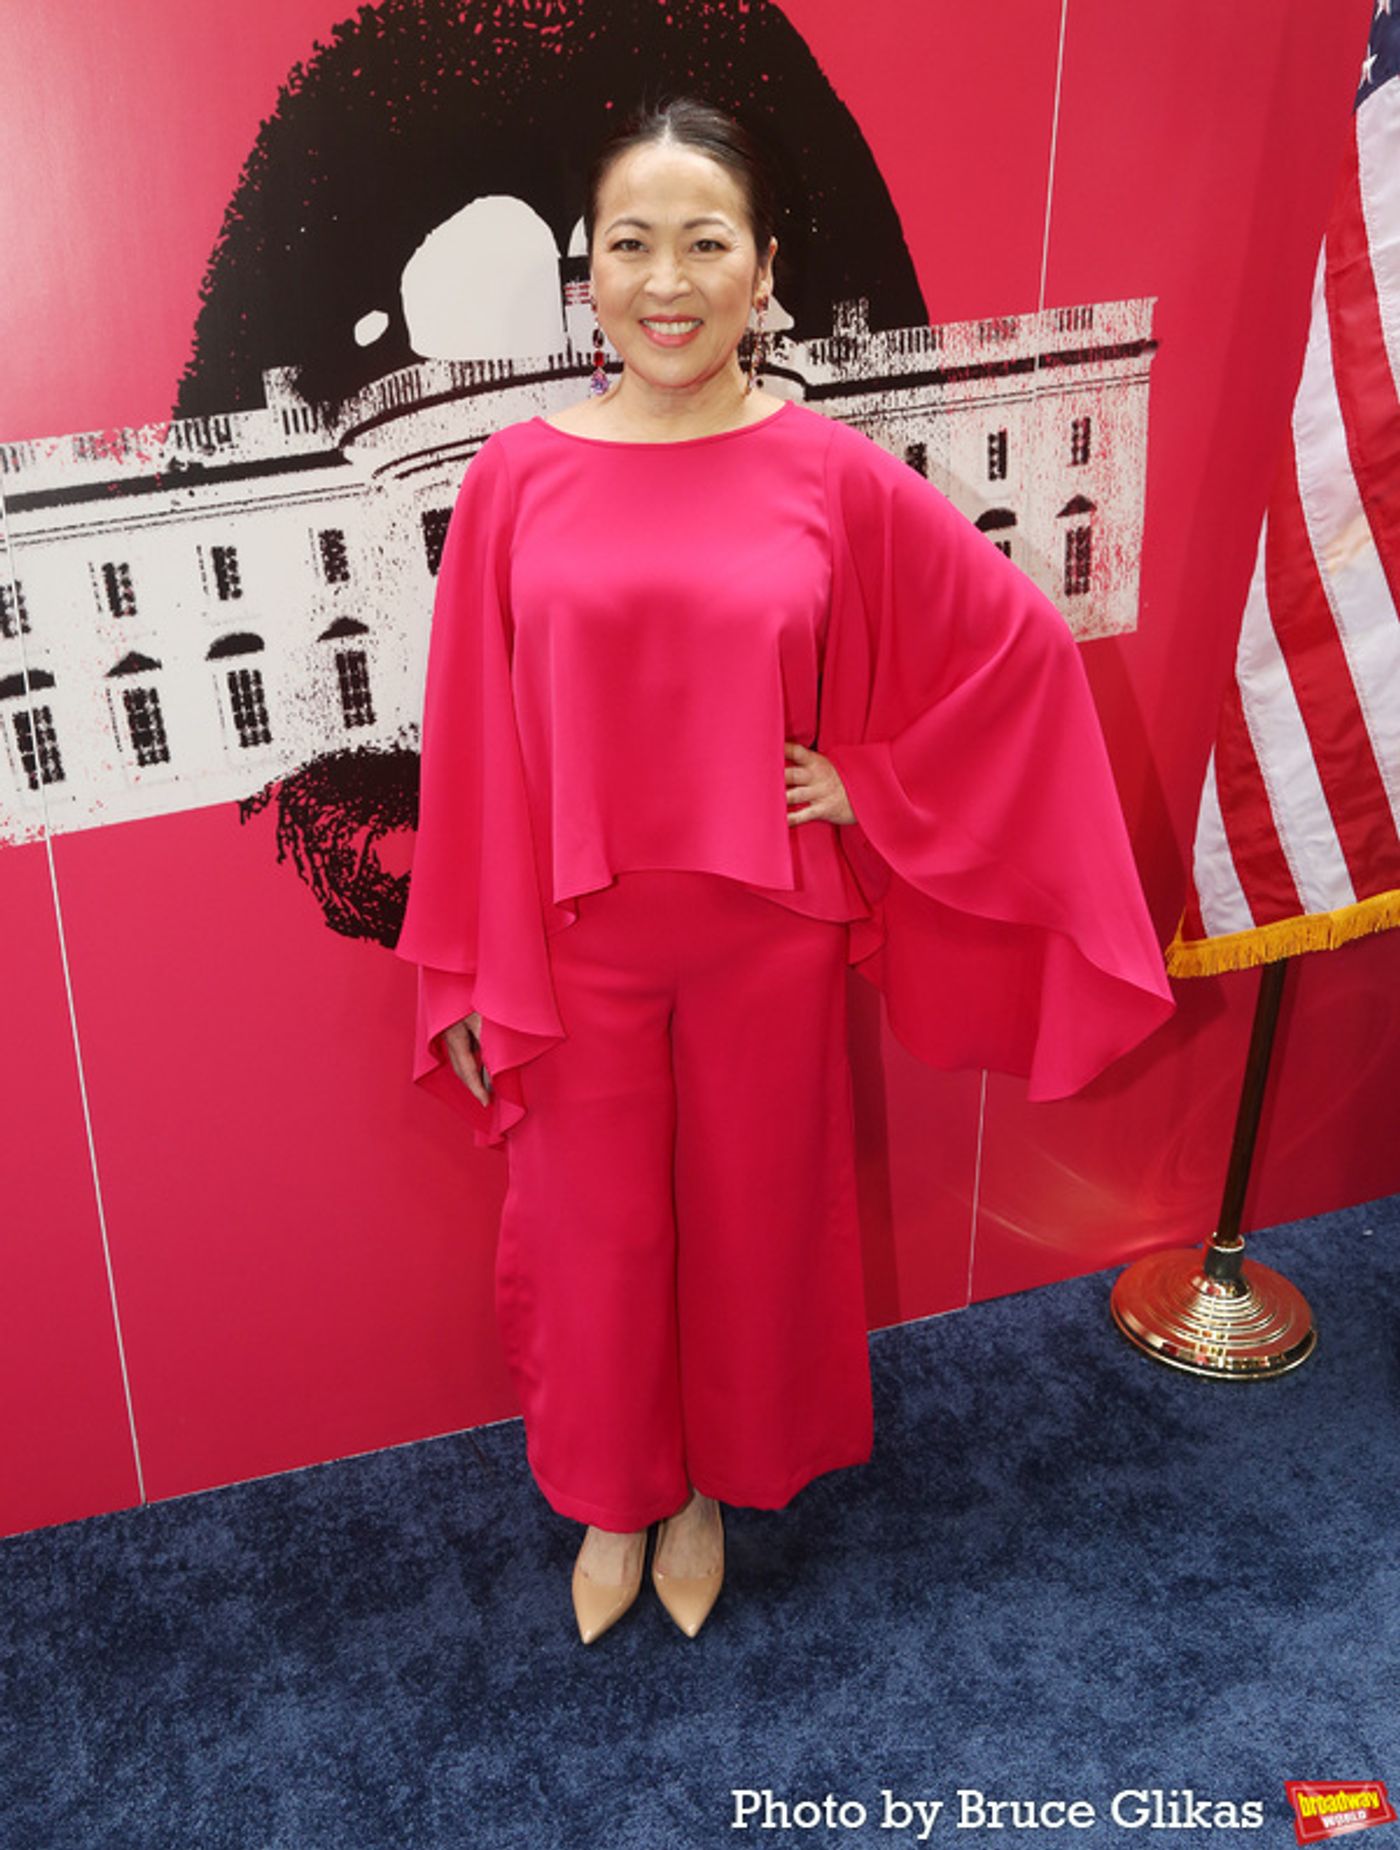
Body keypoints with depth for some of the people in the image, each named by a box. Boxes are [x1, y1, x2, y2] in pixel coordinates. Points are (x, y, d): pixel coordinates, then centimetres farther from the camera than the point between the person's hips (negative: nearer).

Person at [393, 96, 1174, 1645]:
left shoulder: (832, 474, -8)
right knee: (594, 1233, 15)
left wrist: (874, 782, -4)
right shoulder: (515, 479, -6)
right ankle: (610, 1500, 43)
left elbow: (1021, 643, 1)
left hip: (768, 935, 0)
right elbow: (474, 744, -2)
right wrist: (471, 974, 0)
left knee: (750, 1218, 17)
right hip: (579, 940, 0)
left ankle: (710, 1488, 45)